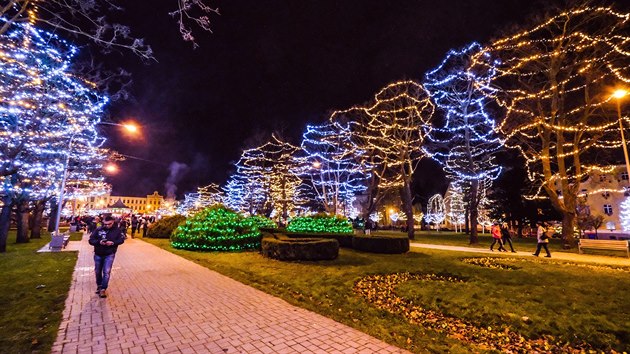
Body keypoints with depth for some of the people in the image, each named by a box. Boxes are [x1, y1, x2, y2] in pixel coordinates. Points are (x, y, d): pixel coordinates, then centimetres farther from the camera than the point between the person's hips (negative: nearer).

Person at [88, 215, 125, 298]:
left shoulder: (117, 230, -7)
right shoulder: (98, 230, -6)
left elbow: (121, 240, -3)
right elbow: (91, 240, -5)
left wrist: (113, 242, -22)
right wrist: (99, 242, -25)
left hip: (109, 255, -2)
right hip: (98, 254, 3)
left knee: (106, 272, -9)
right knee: (97, 271, 17)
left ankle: (103, 289, 1)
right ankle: (99, 286, 39)